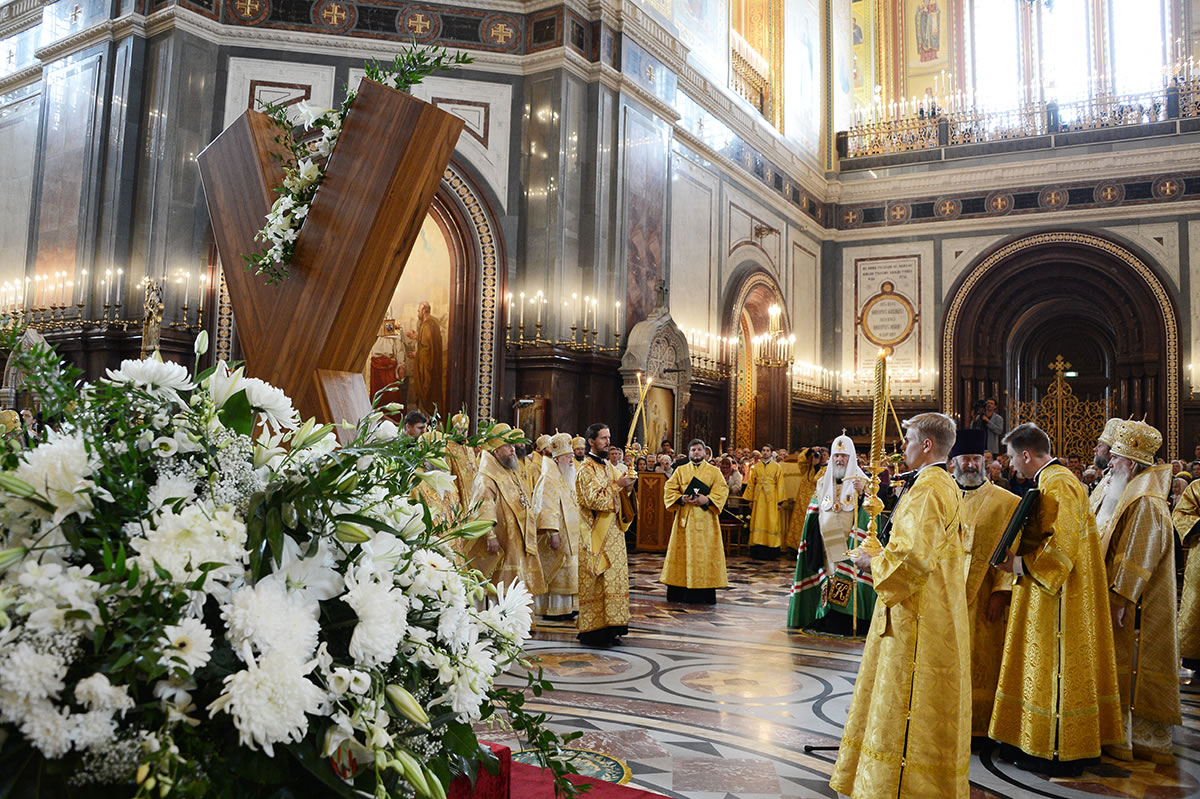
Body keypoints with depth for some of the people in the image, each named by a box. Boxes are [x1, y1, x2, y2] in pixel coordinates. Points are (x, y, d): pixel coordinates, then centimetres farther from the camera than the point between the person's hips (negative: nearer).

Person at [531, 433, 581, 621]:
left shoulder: (566, 478, 16)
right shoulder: (549, 479, -14)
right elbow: (547, 508, -22)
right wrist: (553, 533, -28)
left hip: (570, 536, 9)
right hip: (557, 536, -9)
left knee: (567, 570, 10)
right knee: (554, 571, -4)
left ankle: (566, 607, 17)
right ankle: (551, 610, 4)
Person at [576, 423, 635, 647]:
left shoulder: (608, 466, 15)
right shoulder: (586, 469, -10)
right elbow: (593, 499, -20)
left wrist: (625, 488, 0)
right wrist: (617, 485, -18)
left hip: (613, 532, 8)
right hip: (595, 534, -8)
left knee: (612, 579, 9)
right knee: (594, 583, -4)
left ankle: (609, 628, 16)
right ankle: (592, 630, 1)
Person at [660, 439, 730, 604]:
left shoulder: (714, 471, 9)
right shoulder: (680, 470, 12)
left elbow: (722, 490, -1)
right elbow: (669, 489, 5)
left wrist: (707, 499, -17)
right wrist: (681, 499, -13)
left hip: (705, 518, -1)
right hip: (685, 517, 1)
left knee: (705, 552, -2)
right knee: (683, 552, 0)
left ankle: (705, 594, 2)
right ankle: (680, 592, 4)